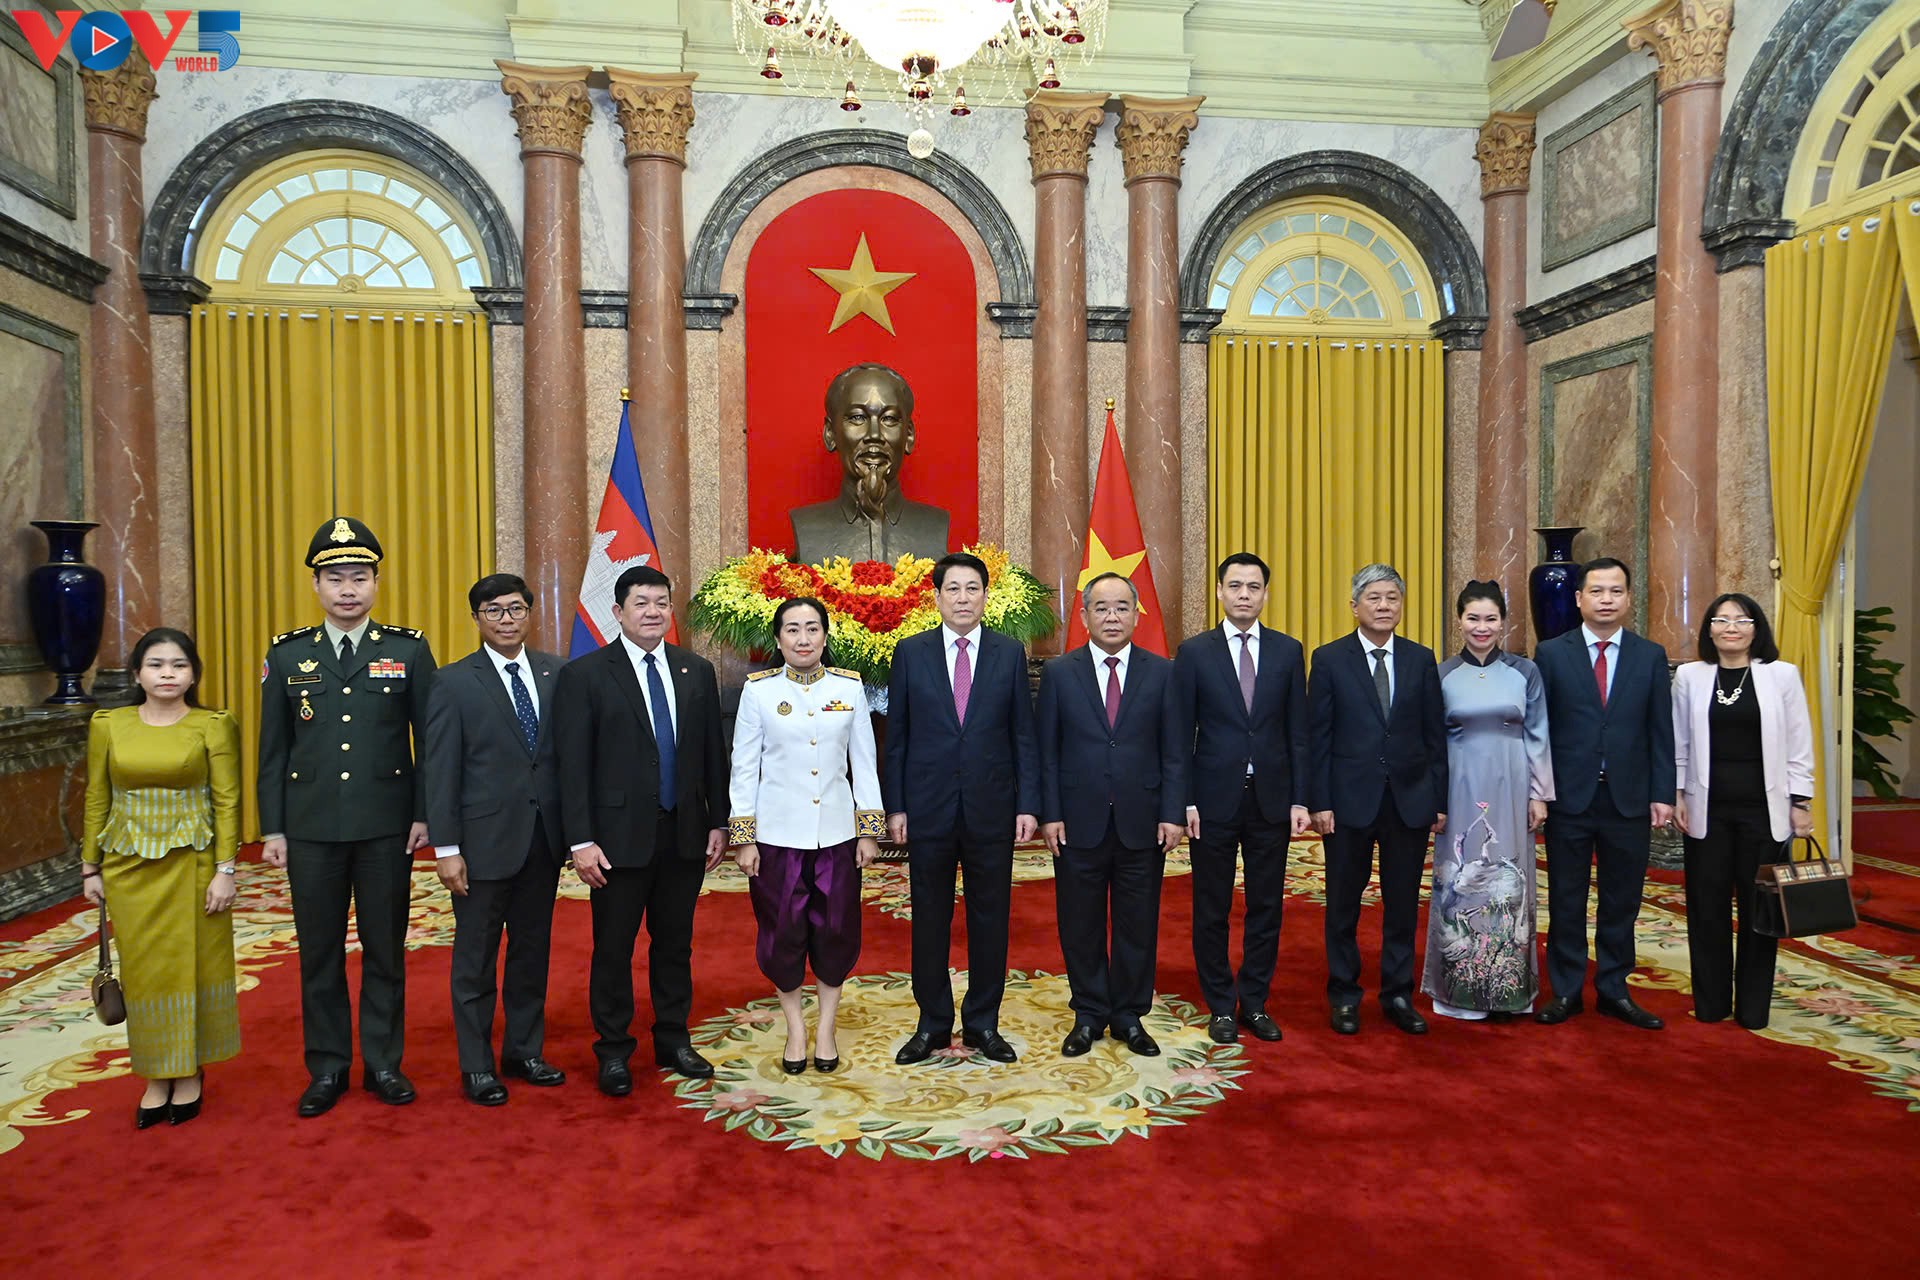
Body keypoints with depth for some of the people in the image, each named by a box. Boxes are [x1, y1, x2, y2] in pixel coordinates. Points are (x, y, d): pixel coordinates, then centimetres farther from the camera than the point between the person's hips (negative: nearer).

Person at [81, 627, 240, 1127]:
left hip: (191, 864, -2)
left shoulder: (214, 726, -5)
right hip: (129, 866, 2)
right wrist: (90, 870, 6)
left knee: (192, 965, 6)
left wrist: (225, 870, -10)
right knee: (144, 969, 9)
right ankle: (157, 1076, 22)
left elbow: (227, 801, -6)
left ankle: (191, 1072, 22)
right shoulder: (107, 725, 3)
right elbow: (97, 801, 7)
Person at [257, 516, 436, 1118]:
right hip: (311, 828, 1)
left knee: (385, 949, 8)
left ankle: (383, 1062, 21)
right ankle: (327, 1068, 23)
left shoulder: (409, 650, 0)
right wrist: (272, 829, 3)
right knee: (319, 953, 10)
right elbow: (272, 750, 6)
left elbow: (429, 740, 1)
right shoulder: (287, 655, 4)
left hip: (386, 826, -1)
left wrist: (424, 815, -4)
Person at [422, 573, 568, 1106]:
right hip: (485, 839, -3)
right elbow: (441, 771, -7)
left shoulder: (555, 673, 4)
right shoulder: (454, 682, -5)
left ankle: (525, 1052, 29)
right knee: (476, 957, 8)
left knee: (533, 950, 15)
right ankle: (476, 1066, 22)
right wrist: (446, 848, -10)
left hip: (543, 838, 4)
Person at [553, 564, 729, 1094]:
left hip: (685, 832, 4)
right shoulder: (584, 674, -5)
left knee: (674, 942, 14)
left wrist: (718, 822, 6)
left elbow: (713, 752, 10)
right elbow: (573, 765, -8)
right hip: (621, 836, -3)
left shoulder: (697, 671, 7)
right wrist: (581, 840, -12)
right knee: (614, 948, 7)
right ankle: (613, 1052, 22)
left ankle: (673, 1040, 29)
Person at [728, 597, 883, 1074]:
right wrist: (743, 837, -3)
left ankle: (826, 1028, 25)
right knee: (782, 933, 7)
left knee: (836, 932, 7)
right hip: (777, 833, -1)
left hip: (836, 833, 1)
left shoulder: (850, 687, 2)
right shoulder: (758, 690, -2)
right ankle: (795, 1026, 27)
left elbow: (864, 763, 5)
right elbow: (744, 767, 0)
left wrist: (869, 830, 2)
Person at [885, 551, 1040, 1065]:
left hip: (991, 808, 0)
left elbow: (1023, 734, 3)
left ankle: (983, 1022, 23)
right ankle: (932, 1023, 23)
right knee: (930, 919, 9)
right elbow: (896, 735, 3)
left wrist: (1028, 805, -3)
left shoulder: (1010, 653, 3)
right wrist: (894, 806, -2)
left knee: (989, 919, 8)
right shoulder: (911, 652, 2)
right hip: (928, 806, 0)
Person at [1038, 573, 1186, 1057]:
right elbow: (1047, 751, 1)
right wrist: (1050, 814, -5)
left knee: (1138, 925, 9)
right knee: (1081, 926, 9)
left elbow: (1174, 752, 3)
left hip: (1141, 822, 1)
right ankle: (1089, 1015, 24)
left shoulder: (1161, 673, 3)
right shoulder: (1059, 672, 2)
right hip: (1079, 822, 0)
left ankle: (1130, 1016, 24)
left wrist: (1172, 814, -5)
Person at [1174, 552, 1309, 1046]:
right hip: (1215, 798, -2)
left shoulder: (1288, 651, 5)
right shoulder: (1194, 652, -1)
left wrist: (1299, 799, 0)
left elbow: (1297, 731, 5)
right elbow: (1182, 733, -2)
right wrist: (1185, 801, -8)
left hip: (1271, 798, 2)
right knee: (1212, 909, 7)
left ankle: (1254, 1003, 23)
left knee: (1266, 907, 9)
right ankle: (1221, 1007, 20)